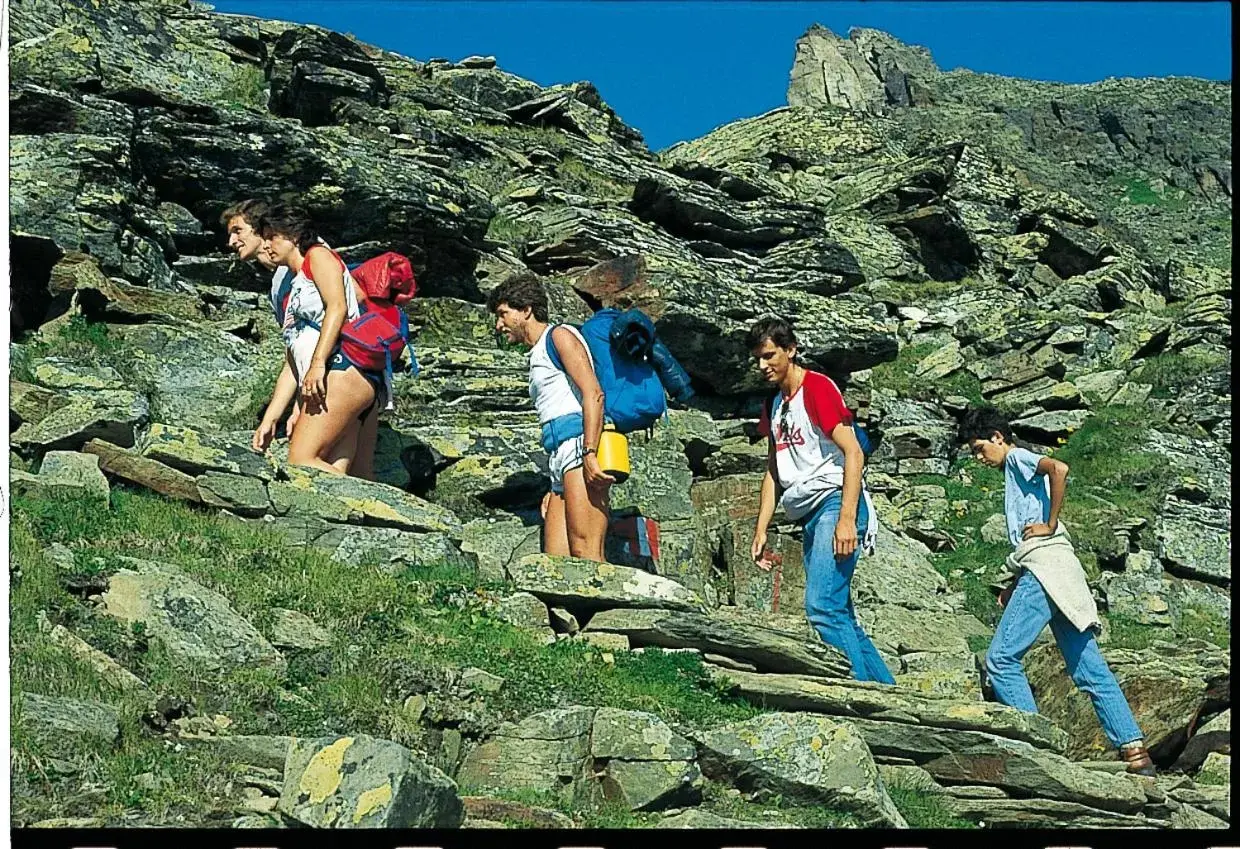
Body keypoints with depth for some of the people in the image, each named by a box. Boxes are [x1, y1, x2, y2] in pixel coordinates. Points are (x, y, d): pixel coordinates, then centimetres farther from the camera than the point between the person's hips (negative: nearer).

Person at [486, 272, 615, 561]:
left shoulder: (560, 336, 4)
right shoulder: (538, 357, 32)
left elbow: (593, 393, -11)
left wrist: (589, 453, -23)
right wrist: (555, 489, 22)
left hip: (582, 445, -9)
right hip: (561, 460, 9)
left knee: (585, 554, -21)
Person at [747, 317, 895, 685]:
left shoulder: (817, 387, -6)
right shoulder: (774, 406, 19)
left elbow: (853, 453, -14)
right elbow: (773, 472, 24)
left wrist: (846, 518, -22)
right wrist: (761, 529, 15)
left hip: (835, 504, -9)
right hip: (811, 516, 9)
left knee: (822, 607, -21)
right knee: (838, 613, 8)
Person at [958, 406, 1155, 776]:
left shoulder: (1018, 458, 4)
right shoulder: (1014, 474, 30)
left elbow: (1059, 468, -20)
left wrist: (1049, 526, -14)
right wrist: (1015, 587, 21)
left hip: (1045, 566, -10)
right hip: (1048, 574, 10)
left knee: (1001, 658, -12)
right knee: (1090, 669, 3)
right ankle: (1134, 750, -2)